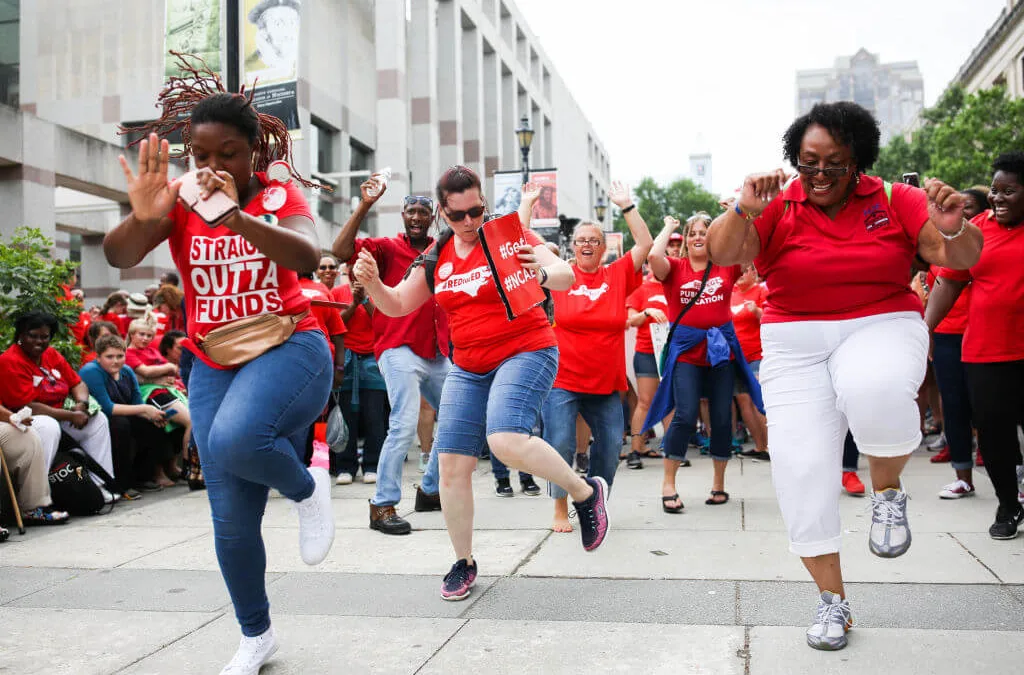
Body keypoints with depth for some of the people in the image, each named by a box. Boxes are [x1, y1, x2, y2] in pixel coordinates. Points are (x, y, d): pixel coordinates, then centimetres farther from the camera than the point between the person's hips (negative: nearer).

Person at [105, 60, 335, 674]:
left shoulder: (280, 195, -4)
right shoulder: (179, 199, 1)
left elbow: (308, 257, -25)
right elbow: (119, 256, -15)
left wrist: (235, 216, -39)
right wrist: (143, 218, -36)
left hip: (288, 347, -3)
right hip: (213, 365, 3)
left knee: (232, 441, -35)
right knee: (232, 519, 4)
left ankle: (309, 488, -2)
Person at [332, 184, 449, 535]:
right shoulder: (387, 247, -2)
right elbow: (340, 250, -17)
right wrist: (365, 205, -21)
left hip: (437, 354, 7)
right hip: (400, 350, -7)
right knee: (405, 424, -19)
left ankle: (429, 490, 30)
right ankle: (383, 505, -8)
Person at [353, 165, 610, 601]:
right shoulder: (436, 258, 8)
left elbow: (566, 275, -17)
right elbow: (397, 306, 13)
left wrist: (543, 274, -41)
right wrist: (372, 282, -8)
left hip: (525, 353, -5)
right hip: (468, 368, 6)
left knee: (506, 441, -30)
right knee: (451, 464, 1)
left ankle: (586, 491, -4)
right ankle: (463, 563, 20)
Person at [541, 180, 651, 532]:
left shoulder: (617, 275, 4)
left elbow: (645, 244, 1)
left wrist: (626, 206, -2)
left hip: (606, 384, 3)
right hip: (562, 381, -2)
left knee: (610, 446, 6)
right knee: (560, 444, -7)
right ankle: (561, 510, 12)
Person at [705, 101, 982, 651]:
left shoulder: (893, 200, 0)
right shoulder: (778, 206, -1)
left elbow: (962, 257, -4)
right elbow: (723, 254, -14)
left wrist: (953, 229, -27)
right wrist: (743, 211, -35)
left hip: (883, 328, -1)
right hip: (795, 344, 2)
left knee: (875, 390, -36)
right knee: (800, 465, -6)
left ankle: (887, 491, -3)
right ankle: (831, 598, 15)